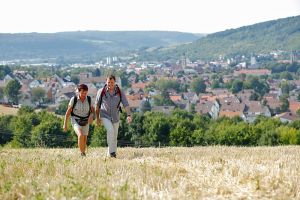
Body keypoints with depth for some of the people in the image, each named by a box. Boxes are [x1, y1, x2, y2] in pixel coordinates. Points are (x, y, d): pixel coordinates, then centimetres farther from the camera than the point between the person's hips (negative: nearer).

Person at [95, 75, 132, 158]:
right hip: (105, 116, -3)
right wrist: (97, 118, 2)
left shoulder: (120, 92, -8)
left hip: (115, 117, 3)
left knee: (114, 137, 9)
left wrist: (129, 115, -30)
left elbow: (126, 104, -14)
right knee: (110, 130, -26)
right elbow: (97, 105, 0)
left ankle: (110, 154, 25)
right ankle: (112, 152, -20)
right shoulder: (101, 91, -11)